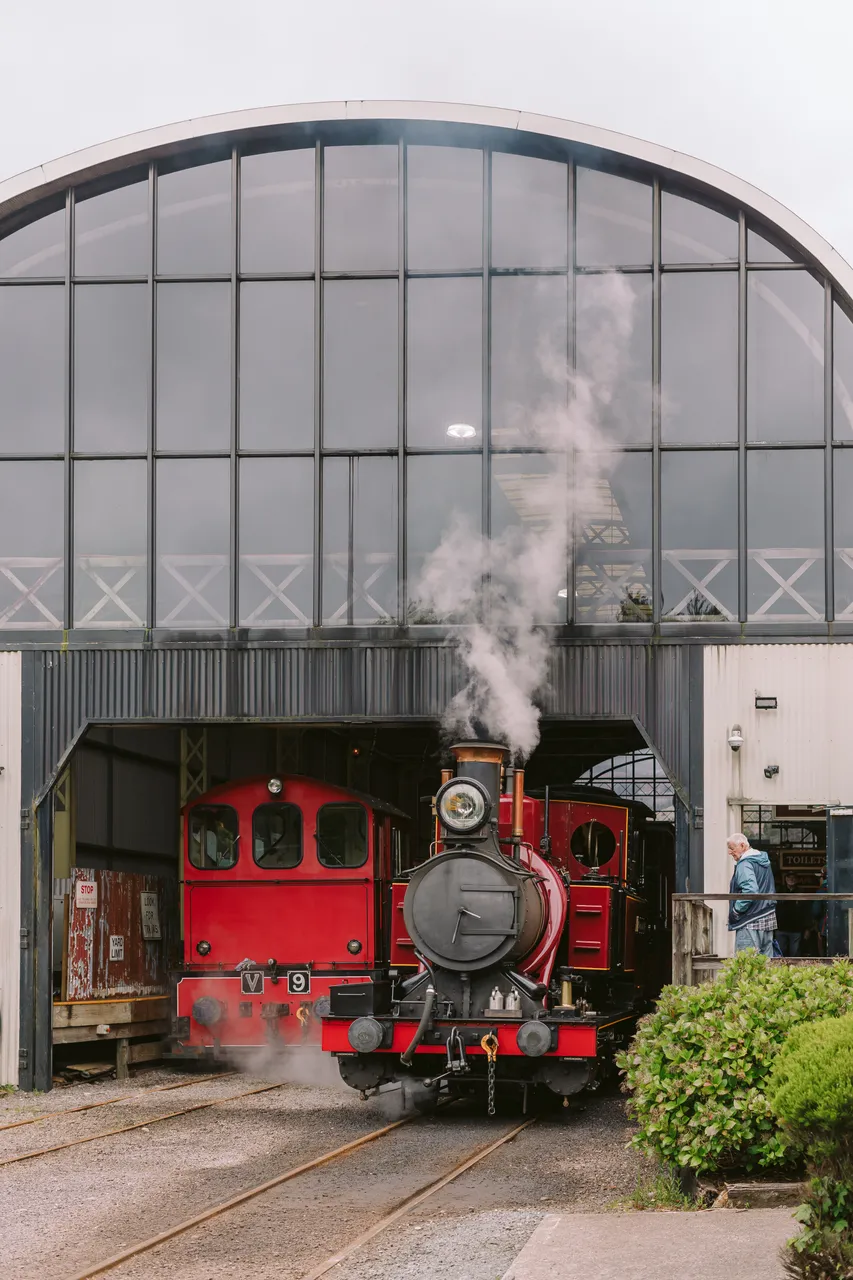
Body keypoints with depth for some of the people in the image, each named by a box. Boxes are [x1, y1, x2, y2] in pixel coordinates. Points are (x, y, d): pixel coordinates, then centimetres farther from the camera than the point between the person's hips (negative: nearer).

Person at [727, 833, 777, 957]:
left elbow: (750, 890, -27)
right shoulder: (764, 861, 17)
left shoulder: (745, 864, -14)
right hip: (768, 920, 10)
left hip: (750, 923, -10)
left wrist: (735, 910, -16)